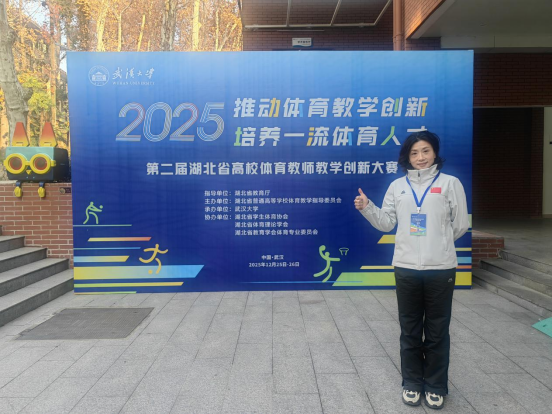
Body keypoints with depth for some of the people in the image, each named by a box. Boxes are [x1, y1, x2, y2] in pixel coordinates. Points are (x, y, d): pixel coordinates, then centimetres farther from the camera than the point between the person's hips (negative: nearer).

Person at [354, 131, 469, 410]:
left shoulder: (450, 183, -1)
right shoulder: (397, 186, 7)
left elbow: (460, 225, 3)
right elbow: (387, 222, 5)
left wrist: (438, 244, 10)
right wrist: (367, 208, -9)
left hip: (441, 268, -2)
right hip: (406, 268, 2)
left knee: (437, 331, 10)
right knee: (410, 330, 13)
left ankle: (436, 387, 27)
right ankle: (412, 384, 30)